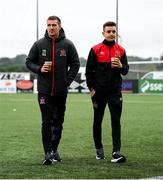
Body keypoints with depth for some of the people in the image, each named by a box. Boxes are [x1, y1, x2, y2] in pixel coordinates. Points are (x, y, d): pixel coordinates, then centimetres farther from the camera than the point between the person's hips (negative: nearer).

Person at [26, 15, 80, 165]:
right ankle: (48, 153, -9)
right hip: (44, 90, -1)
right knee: (47, 121, -7)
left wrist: (68, 81, -5)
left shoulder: (68, 45, 0)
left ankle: (54, 149, 24)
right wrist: (39, 69, -11)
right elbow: (29, 62, 8)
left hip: (61, 91, 1)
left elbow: (75, 64, 6)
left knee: (58, 121, 10)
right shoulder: (39, 44, 1)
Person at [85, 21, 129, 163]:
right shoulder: (96, 50, 0)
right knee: (97, 121, 10)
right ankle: (99, 149, 25)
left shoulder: (121, 50, 7)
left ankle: (116, 152, -13)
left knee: (116, 122, -7)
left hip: (115, 92, 1)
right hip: (99, 92, -1)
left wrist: (121, 66, -13)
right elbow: (89, 70, 1)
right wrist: (91, 88, -5)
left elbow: (126, 70, 10)